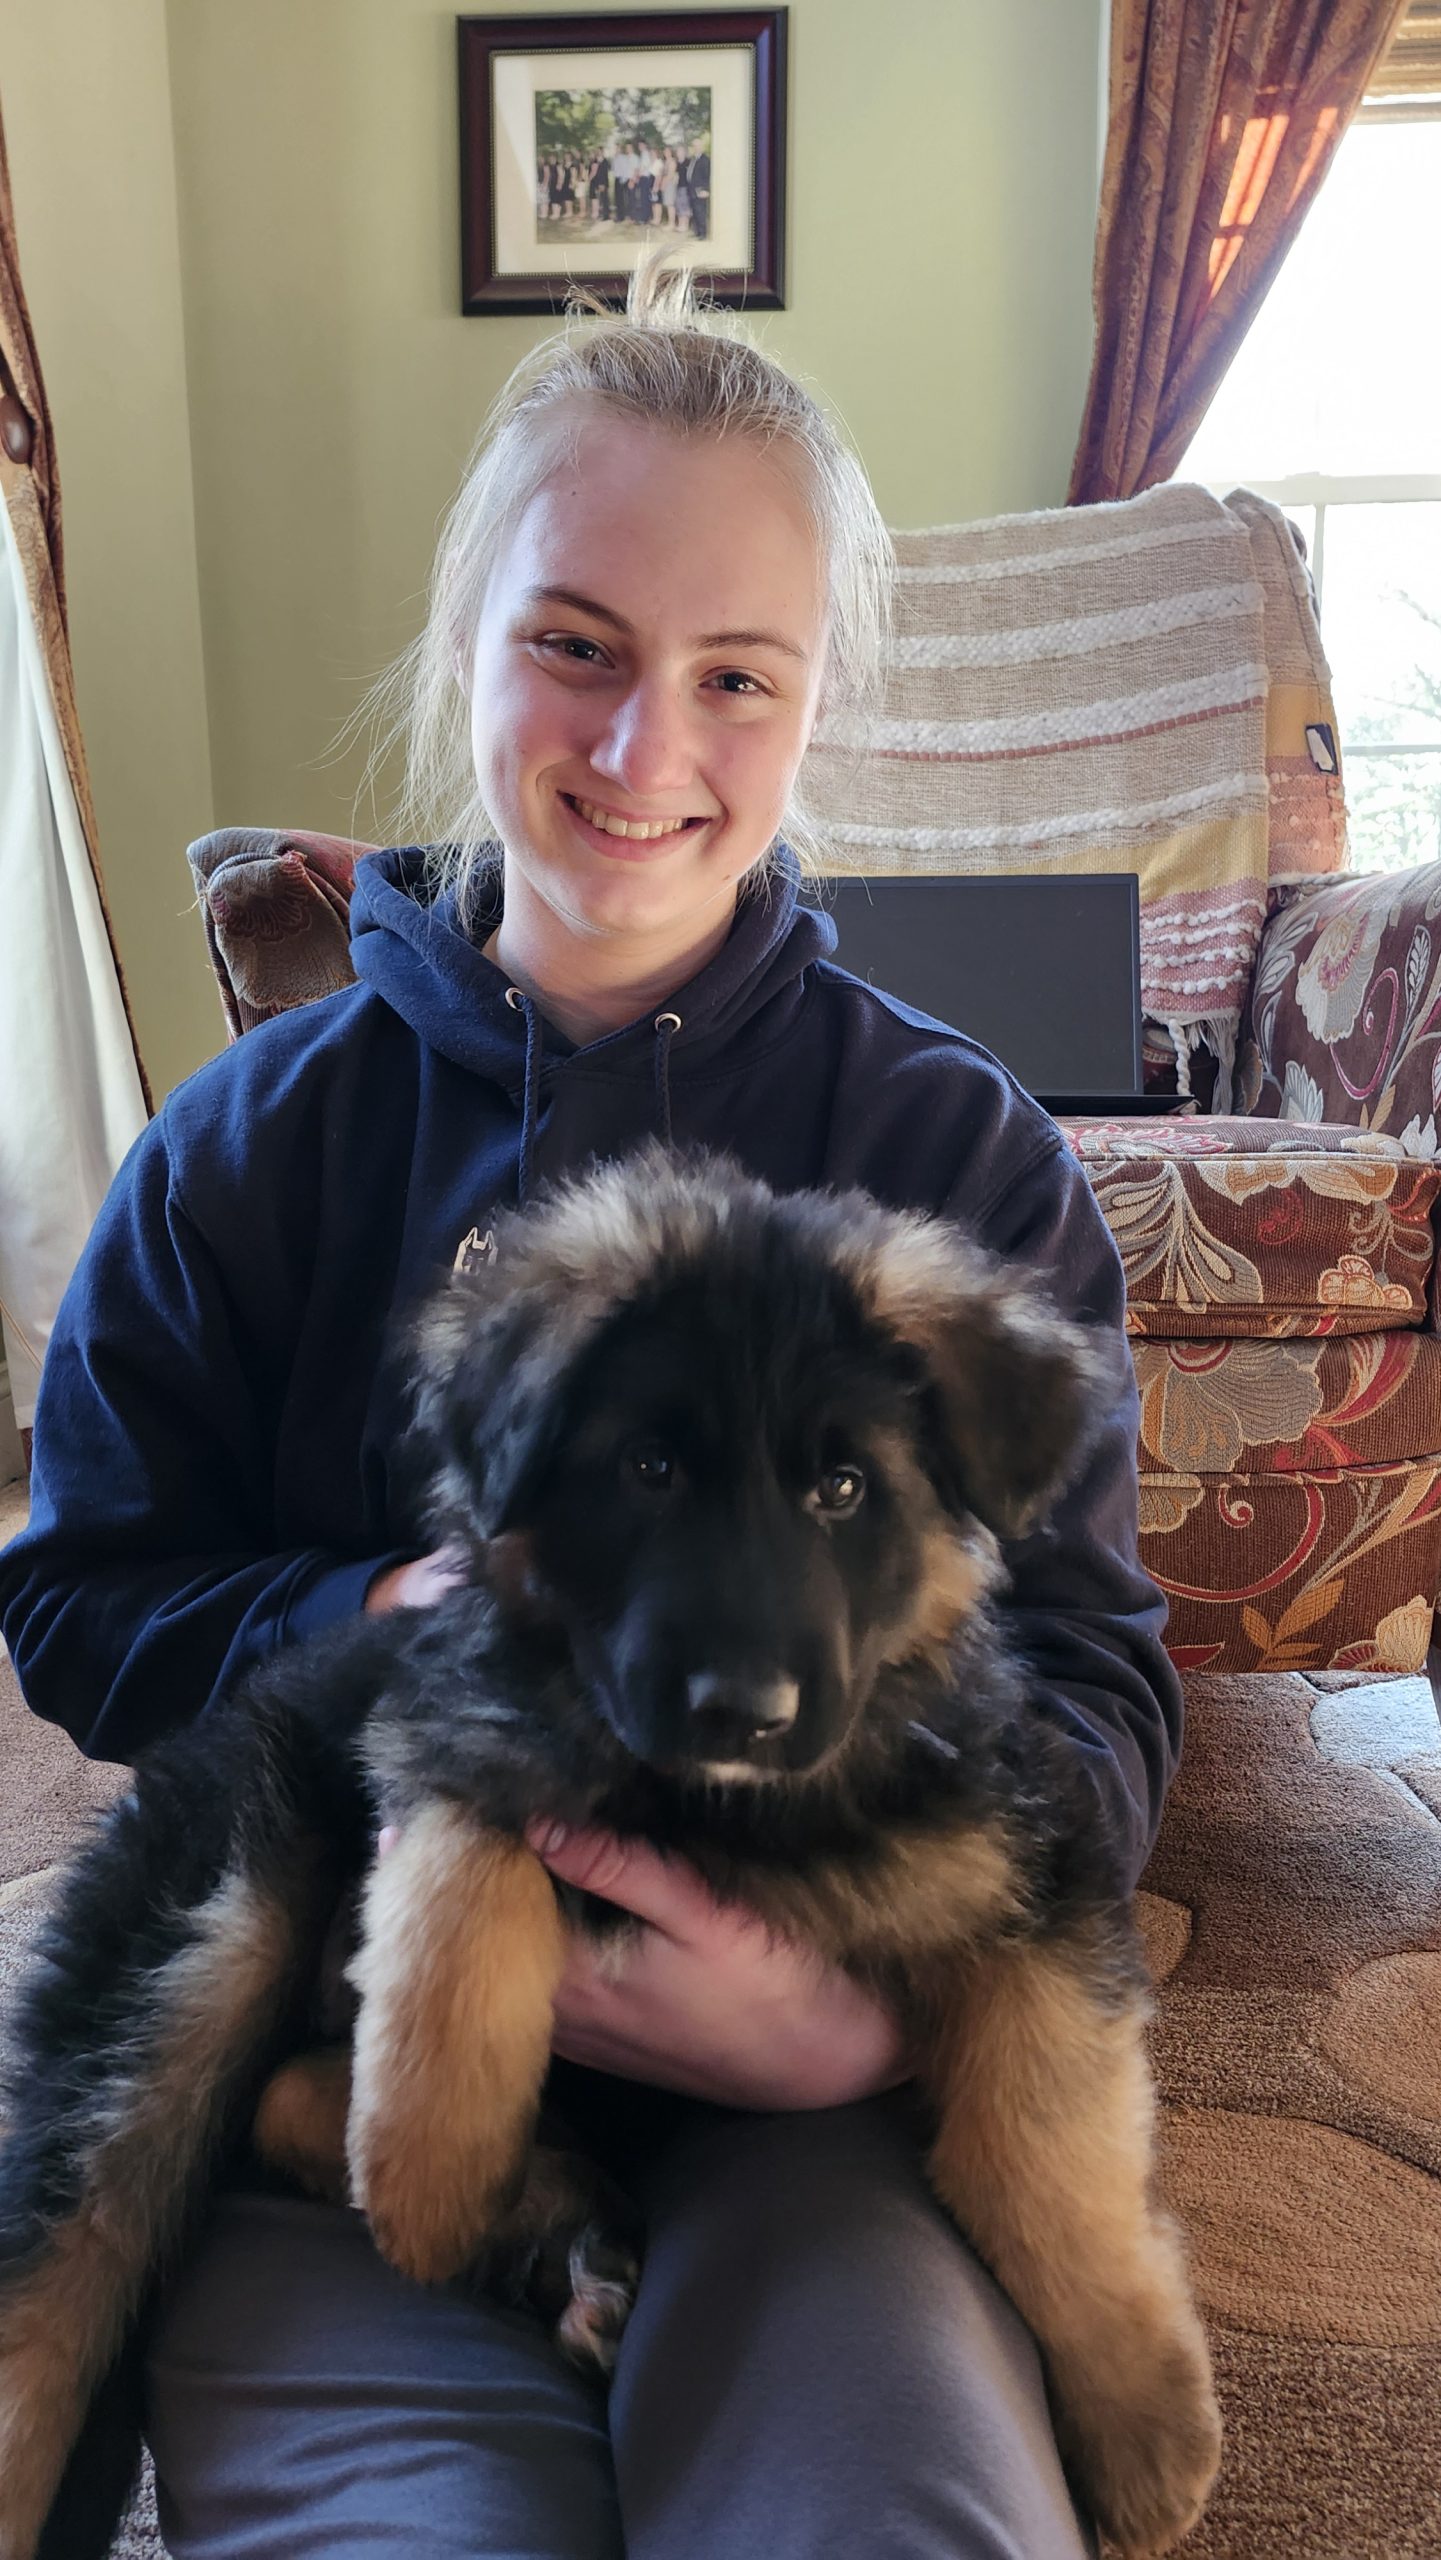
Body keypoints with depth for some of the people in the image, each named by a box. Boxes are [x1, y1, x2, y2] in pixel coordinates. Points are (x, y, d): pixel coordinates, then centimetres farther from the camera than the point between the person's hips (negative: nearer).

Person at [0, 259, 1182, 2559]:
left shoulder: (962, 1152, 0)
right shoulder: (245, 1149, 4)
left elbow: (1091, 1673, -3)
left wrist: (871, 2007, -23)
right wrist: (385, 1622, -13)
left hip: (822, 2051, 0)